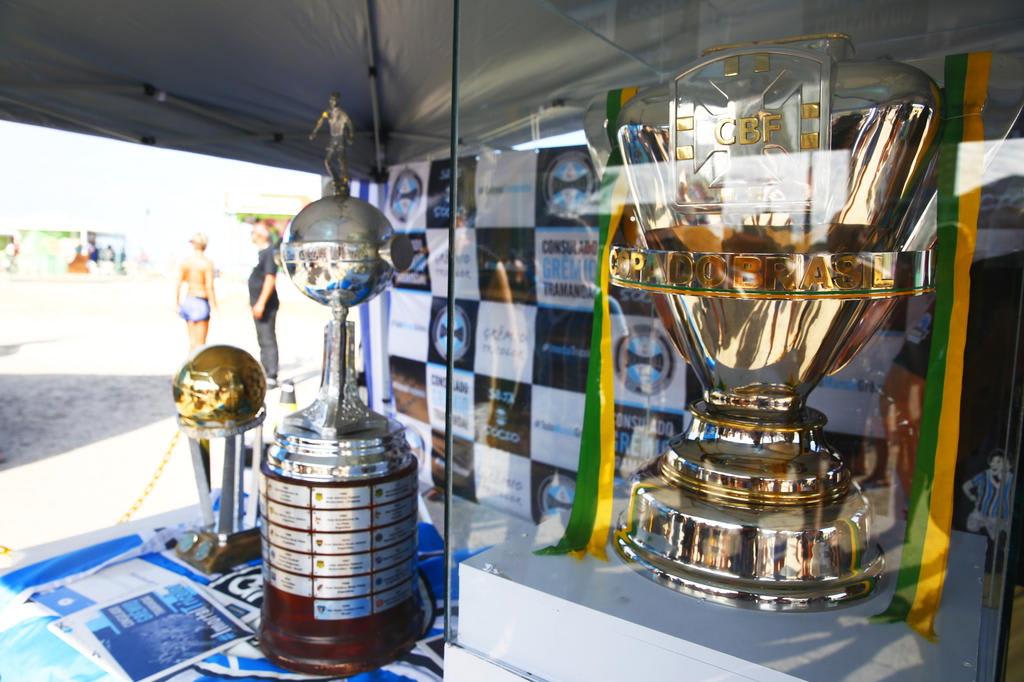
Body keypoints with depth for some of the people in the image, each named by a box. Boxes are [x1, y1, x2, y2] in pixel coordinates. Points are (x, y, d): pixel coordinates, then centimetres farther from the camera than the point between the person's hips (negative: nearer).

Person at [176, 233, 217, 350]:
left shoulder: (185, 261, 4)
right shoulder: (207, 262, -11)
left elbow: (178, 285, 5)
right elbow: (209, 287, -16)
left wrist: (177, 304, 14)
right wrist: (214, 306, -11)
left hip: (188, 301, 6)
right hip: (201, 302, -6)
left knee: (192, 340, 16)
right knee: (200, 342, 1)